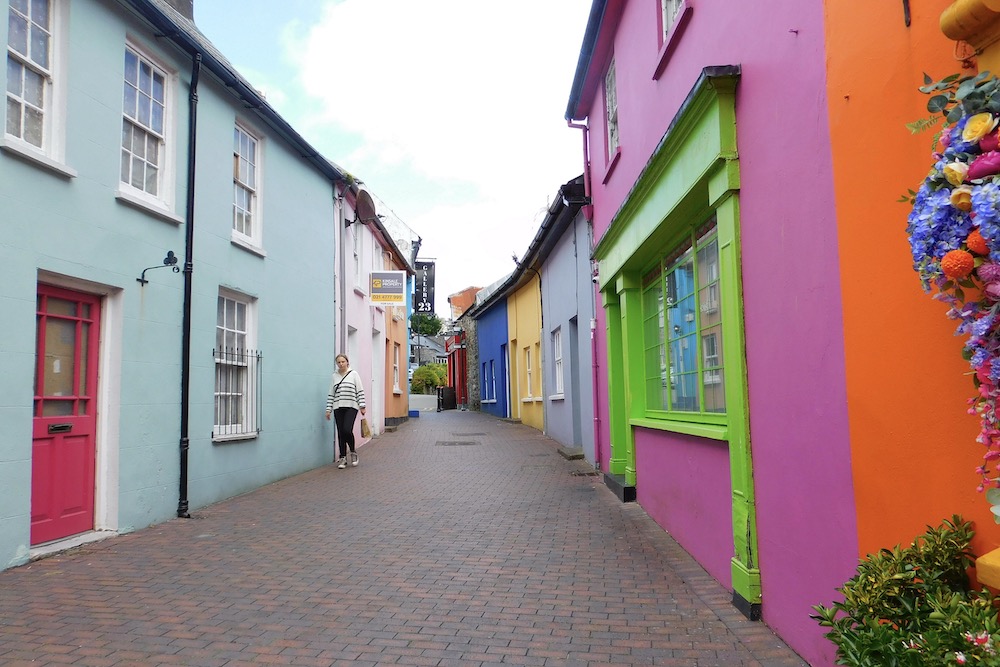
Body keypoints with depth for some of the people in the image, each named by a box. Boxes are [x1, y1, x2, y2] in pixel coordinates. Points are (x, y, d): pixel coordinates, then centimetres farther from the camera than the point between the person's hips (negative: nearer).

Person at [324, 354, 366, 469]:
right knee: (340, 433, 3)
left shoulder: (354, 374, 3)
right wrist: (328, 409, 7)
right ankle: (343, 458, 13)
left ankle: (353, 452, 7)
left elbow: (360, 391, 1)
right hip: (338, 408, 3)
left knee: (347, 430, -17)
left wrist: (362, 406, -5)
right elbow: (330, 394, 12)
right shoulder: (334, 376, 10)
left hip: (351, 407, -3)